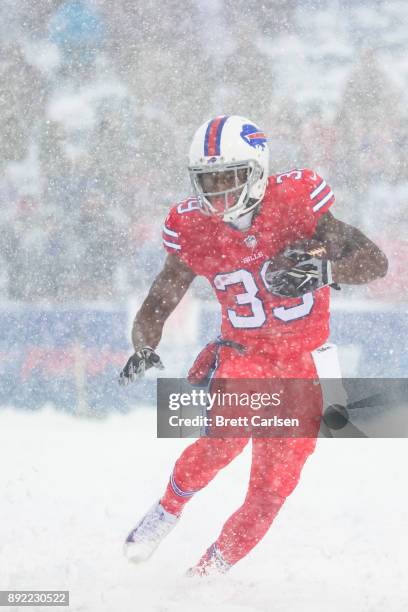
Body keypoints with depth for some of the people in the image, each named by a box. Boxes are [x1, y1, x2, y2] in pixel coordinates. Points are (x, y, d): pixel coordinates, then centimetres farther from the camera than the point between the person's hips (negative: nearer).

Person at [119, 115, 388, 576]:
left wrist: (323, 270, -38)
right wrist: (144, 348, -22)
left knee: (273, 485, -3)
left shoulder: (294, 203, -17)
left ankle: (210, 570, 16)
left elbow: (375, 261, -18)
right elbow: (157, 305, 0)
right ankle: (169, 509, 0)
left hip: (302, 364, 0)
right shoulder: (192, 230, -9)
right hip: (242, 353, 0)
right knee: (226, 437, -27)